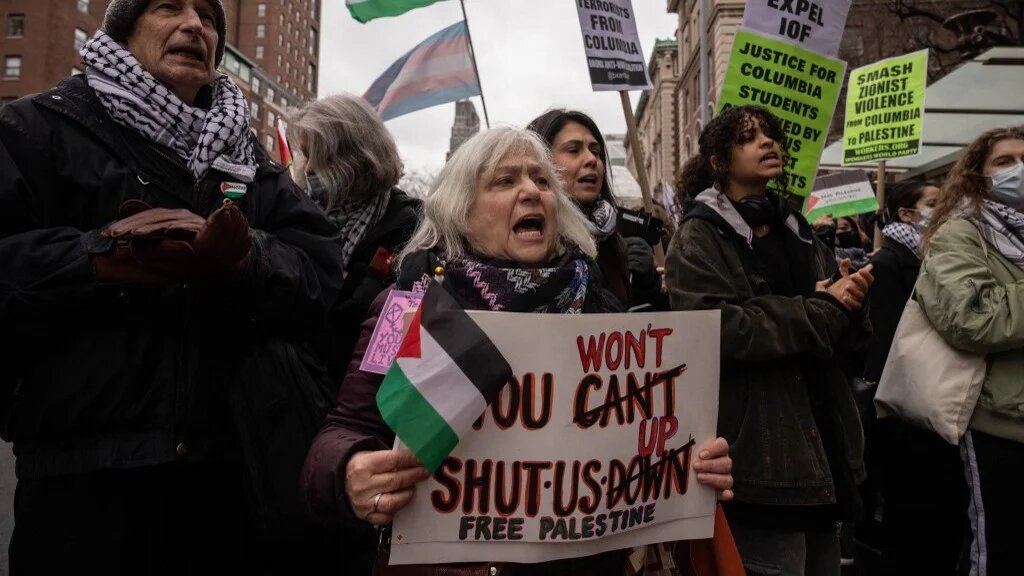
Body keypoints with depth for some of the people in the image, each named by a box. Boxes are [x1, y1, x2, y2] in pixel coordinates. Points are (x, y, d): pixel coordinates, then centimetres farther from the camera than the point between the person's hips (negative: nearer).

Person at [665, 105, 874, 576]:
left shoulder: (797, 231, 16)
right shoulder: (699, 237, -6)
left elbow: (842, 337, 15)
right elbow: (721, 328, -22)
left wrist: (848, 300, -8)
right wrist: (821, 309, -13)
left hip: (821, 442, 7)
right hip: (760, 453, -7)